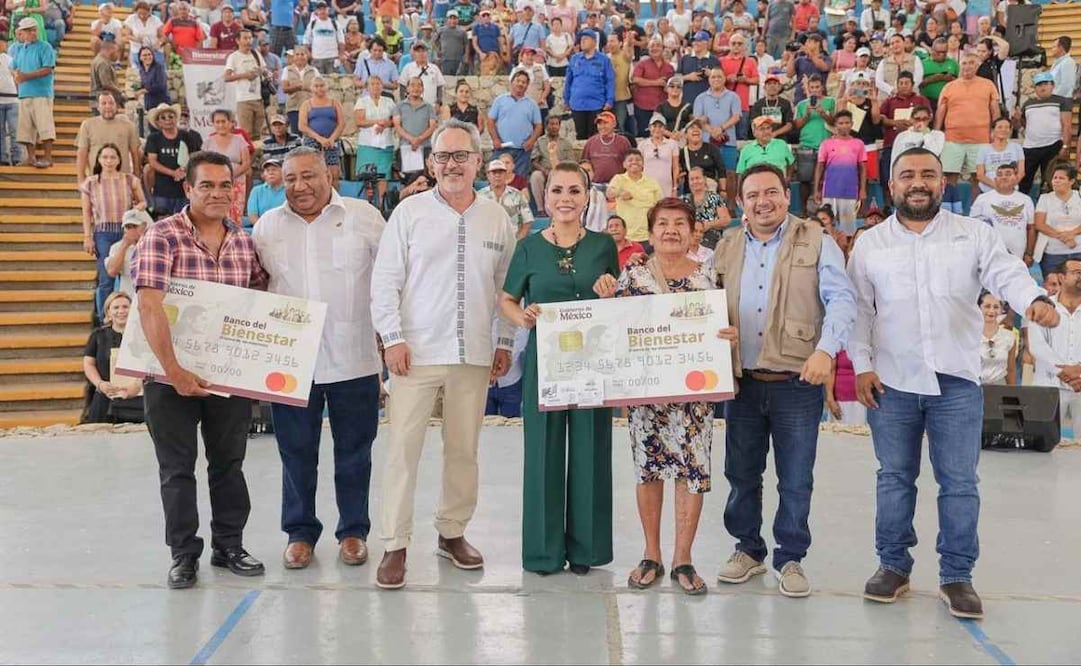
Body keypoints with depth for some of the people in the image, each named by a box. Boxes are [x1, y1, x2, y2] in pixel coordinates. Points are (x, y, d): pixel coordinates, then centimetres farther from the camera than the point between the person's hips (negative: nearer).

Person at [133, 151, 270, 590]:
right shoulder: (162, 237, -11)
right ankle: (184, 554, 21)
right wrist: (174, 371, -23)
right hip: (171, 374, -4)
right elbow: (149, 306, -20)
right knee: (178, 468, 8)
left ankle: (229, 546, 28)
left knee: (229, 463, 14)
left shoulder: (245, 242, 4)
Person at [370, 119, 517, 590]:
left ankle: (452, 532, 27)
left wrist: (505, 344, 11)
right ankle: (395, 546, 7)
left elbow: (506, 287, 14)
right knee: (403, 448, -3)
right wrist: (393, 338, -8)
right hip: (416, 351, -2)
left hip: (473, 355, 3)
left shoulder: (498, 219, 8)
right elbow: (385, 280, 0)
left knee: (464, 449, 10)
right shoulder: (410, 212, 1)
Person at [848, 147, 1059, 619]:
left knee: (960, 482, 4)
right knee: (894, 478, 9)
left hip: (957, 382, 0)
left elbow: (1007, 274, -9)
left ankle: (957, 576, 16)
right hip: (891, 382, 1)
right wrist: (861, 364, -5)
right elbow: (858, 308, 5)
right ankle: (893, 566, 22)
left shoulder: (974, 234, 5)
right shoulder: (870, 243, 7)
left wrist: (1035, 299, -31)